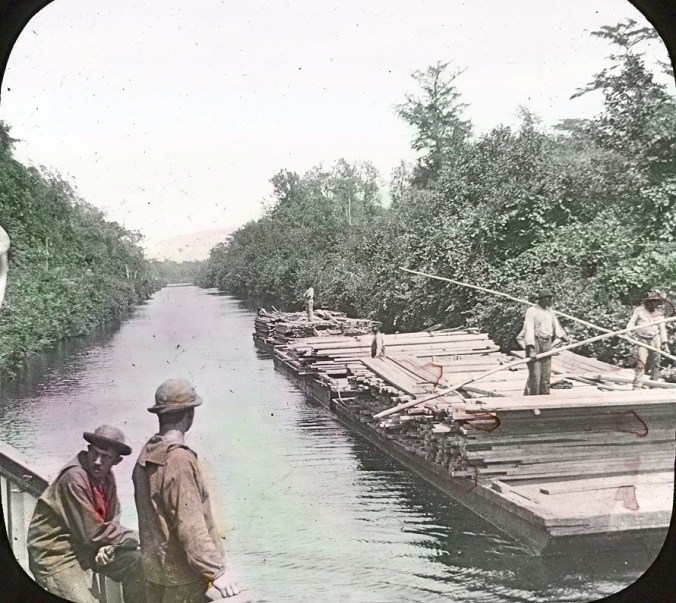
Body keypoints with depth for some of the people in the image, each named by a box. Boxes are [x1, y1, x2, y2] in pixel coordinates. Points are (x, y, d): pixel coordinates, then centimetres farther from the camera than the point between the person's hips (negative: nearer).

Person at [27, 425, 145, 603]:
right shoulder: (74, 478, -26)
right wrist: (139, 539, -16)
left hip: (84, 547, 7)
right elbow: (94, 533, -24)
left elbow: (112, 521, 6)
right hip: (56, 555, -7)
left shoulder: (106, 476, -2)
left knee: (136, 562, -7)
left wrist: (107, 546, -16)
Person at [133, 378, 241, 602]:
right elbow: (191, 526, -25)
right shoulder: (179, 460, -24)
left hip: (154, 567, 9)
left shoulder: (146, 456, 3)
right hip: (184, 574, -9)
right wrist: (217, 570, -20)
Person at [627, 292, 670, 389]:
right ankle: (637, 386, -14)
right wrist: (631, 332, -14)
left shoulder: (659, 314, 9)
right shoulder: (639, 310, 3)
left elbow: (662, 329, 10)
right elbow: (631, 323, 5)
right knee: (641, 363, -13)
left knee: (655, 364, 6)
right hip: (642, 341, -3)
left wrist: (665, 343, 3)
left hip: (655, 340, 3)